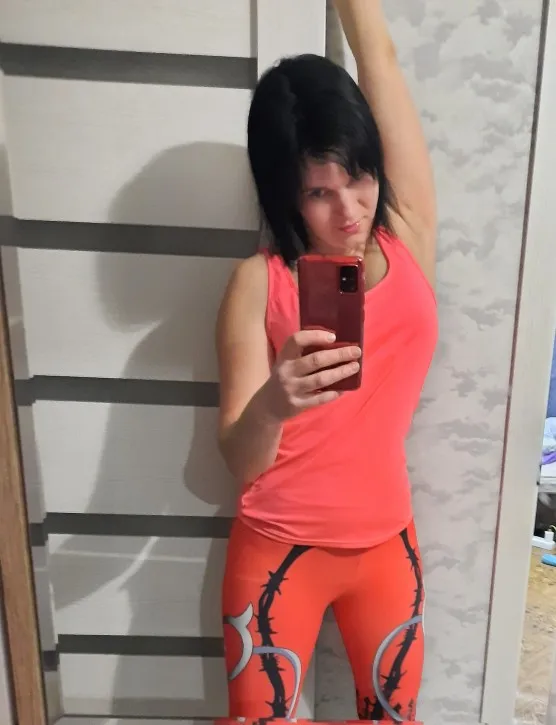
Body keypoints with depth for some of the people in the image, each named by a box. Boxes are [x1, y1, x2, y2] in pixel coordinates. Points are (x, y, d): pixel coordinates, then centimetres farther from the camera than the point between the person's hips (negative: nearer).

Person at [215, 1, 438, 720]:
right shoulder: (260, 282, -12)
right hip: (279, 547, -2)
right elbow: (239, 460, -15)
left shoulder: (408, 238, -5)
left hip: (386, 540, 3)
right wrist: (271, 405, -34)